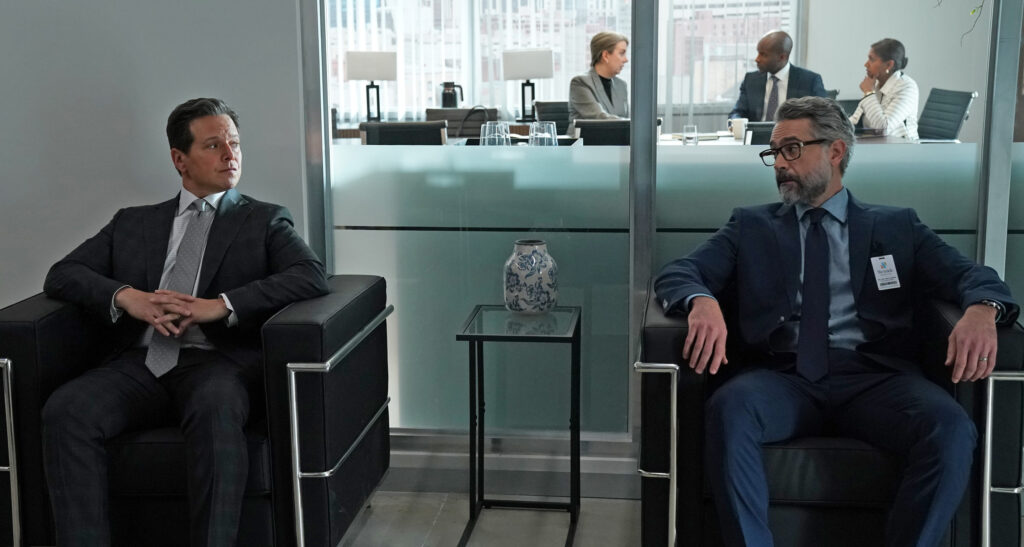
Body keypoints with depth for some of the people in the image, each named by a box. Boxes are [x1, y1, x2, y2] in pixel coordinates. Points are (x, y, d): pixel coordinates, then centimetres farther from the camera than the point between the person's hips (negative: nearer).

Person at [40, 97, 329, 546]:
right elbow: (61, 275, 16)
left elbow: (312, 277, -1)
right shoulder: (132, 223, 26)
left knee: (215, 409, -37)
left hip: (218, 361, -3)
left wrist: (221, 305, -12)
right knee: (65, 410, -27)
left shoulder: (265, 220, 18)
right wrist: (126, 296, -6)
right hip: (141, 363, 3)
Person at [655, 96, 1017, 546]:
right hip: (784, 376, 0)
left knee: (952, 430, -30)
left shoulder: (897, 227, 21)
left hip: (873, 377, 0)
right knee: (727, 408, -33)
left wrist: (982, 310, -17)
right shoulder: (751, 226, 21)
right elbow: (677, 273, 9)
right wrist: (703, 303, -17)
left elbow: (972, 275, 10)